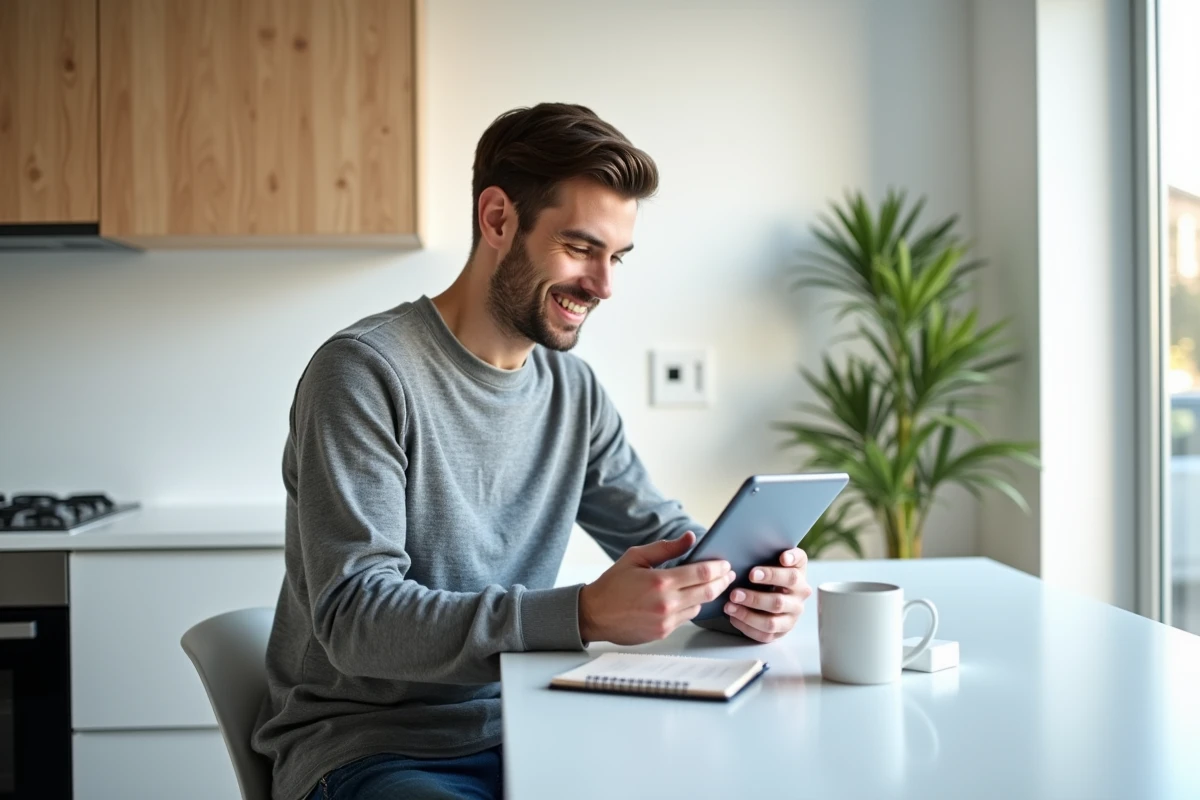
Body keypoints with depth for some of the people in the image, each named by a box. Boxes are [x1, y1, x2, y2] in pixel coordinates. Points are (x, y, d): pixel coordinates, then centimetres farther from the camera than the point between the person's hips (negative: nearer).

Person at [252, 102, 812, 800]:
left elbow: (665, 533, 11)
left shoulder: (574, 389, 7)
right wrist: (585, 615, -34)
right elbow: (355, 617, -22)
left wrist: (744, 582, -14)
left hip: (516, 736, 7)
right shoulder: (366, 373, -15)